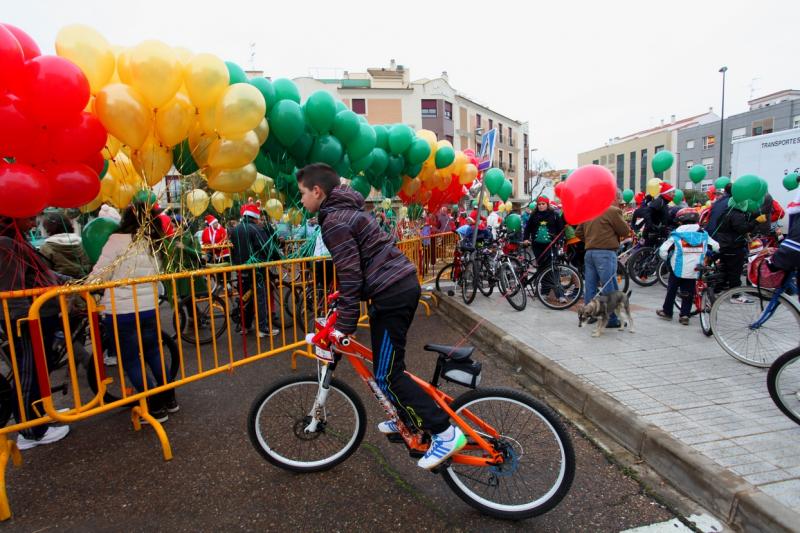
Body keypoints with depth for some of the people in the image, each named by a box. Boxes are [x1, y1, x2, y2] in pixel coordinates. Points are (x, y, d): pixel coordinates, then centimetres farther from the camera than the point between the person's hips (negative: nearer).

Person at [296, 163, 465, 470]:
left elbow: (350, 276, -18)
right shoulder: (346, 210, 18)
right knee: (390, 364, 22)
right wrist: (342, 298, 32)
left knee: (386, 376, -4)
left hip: (391, 295, -10)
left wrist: (345, 325, -14)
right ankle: (408, 418, 37)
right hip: (404, 285, 11)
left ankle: (445, 432, 1)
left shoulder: (334, 222, -13)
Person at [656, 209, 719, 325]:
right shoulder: (703, 235, 4)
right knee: (688, 293, 11)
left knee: (671, 290, 12)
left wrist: (668, 259, 10)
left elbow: (663, 250, -9)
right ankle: (685, 315, 9)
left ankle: (667, 312, 20)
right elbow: (716, 247, 11)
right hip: (694, 271, 2)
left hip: (678, 270, -2)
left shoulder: (676, 235, -4)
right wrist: (706, 256, 28)